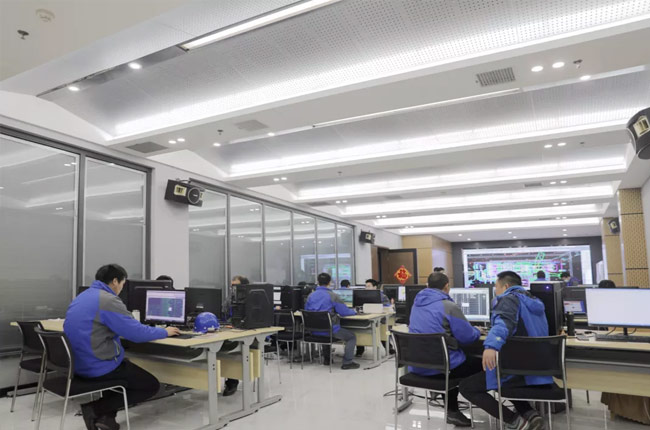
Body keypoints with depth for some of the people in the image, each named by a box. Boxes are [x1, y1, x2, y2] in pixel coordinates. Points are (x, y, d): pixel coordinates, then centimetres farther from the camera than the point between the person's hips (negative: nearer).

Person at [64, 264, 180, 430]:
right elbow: (137, 333, -17)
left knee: (127, 368, 32)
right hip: (99, 366, -9)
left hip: (78, 364, 10)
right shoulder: (109, 300, -18)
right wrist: (164, 332, 1)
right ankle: (96, 408, -2)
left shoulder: (81, 297, 11)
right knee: (151, 385, 4)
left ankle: (106, 416, 13)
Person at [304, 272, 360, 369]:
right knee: (352, 337, 12)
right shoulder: (332, 296, -11)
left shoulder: (310, 296, 4)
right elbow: (344, 312, -9)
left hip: (314, 331, 6)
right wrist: (353, 311, 13)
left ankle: (327, 358, 40)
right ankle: (347, 362, 4)